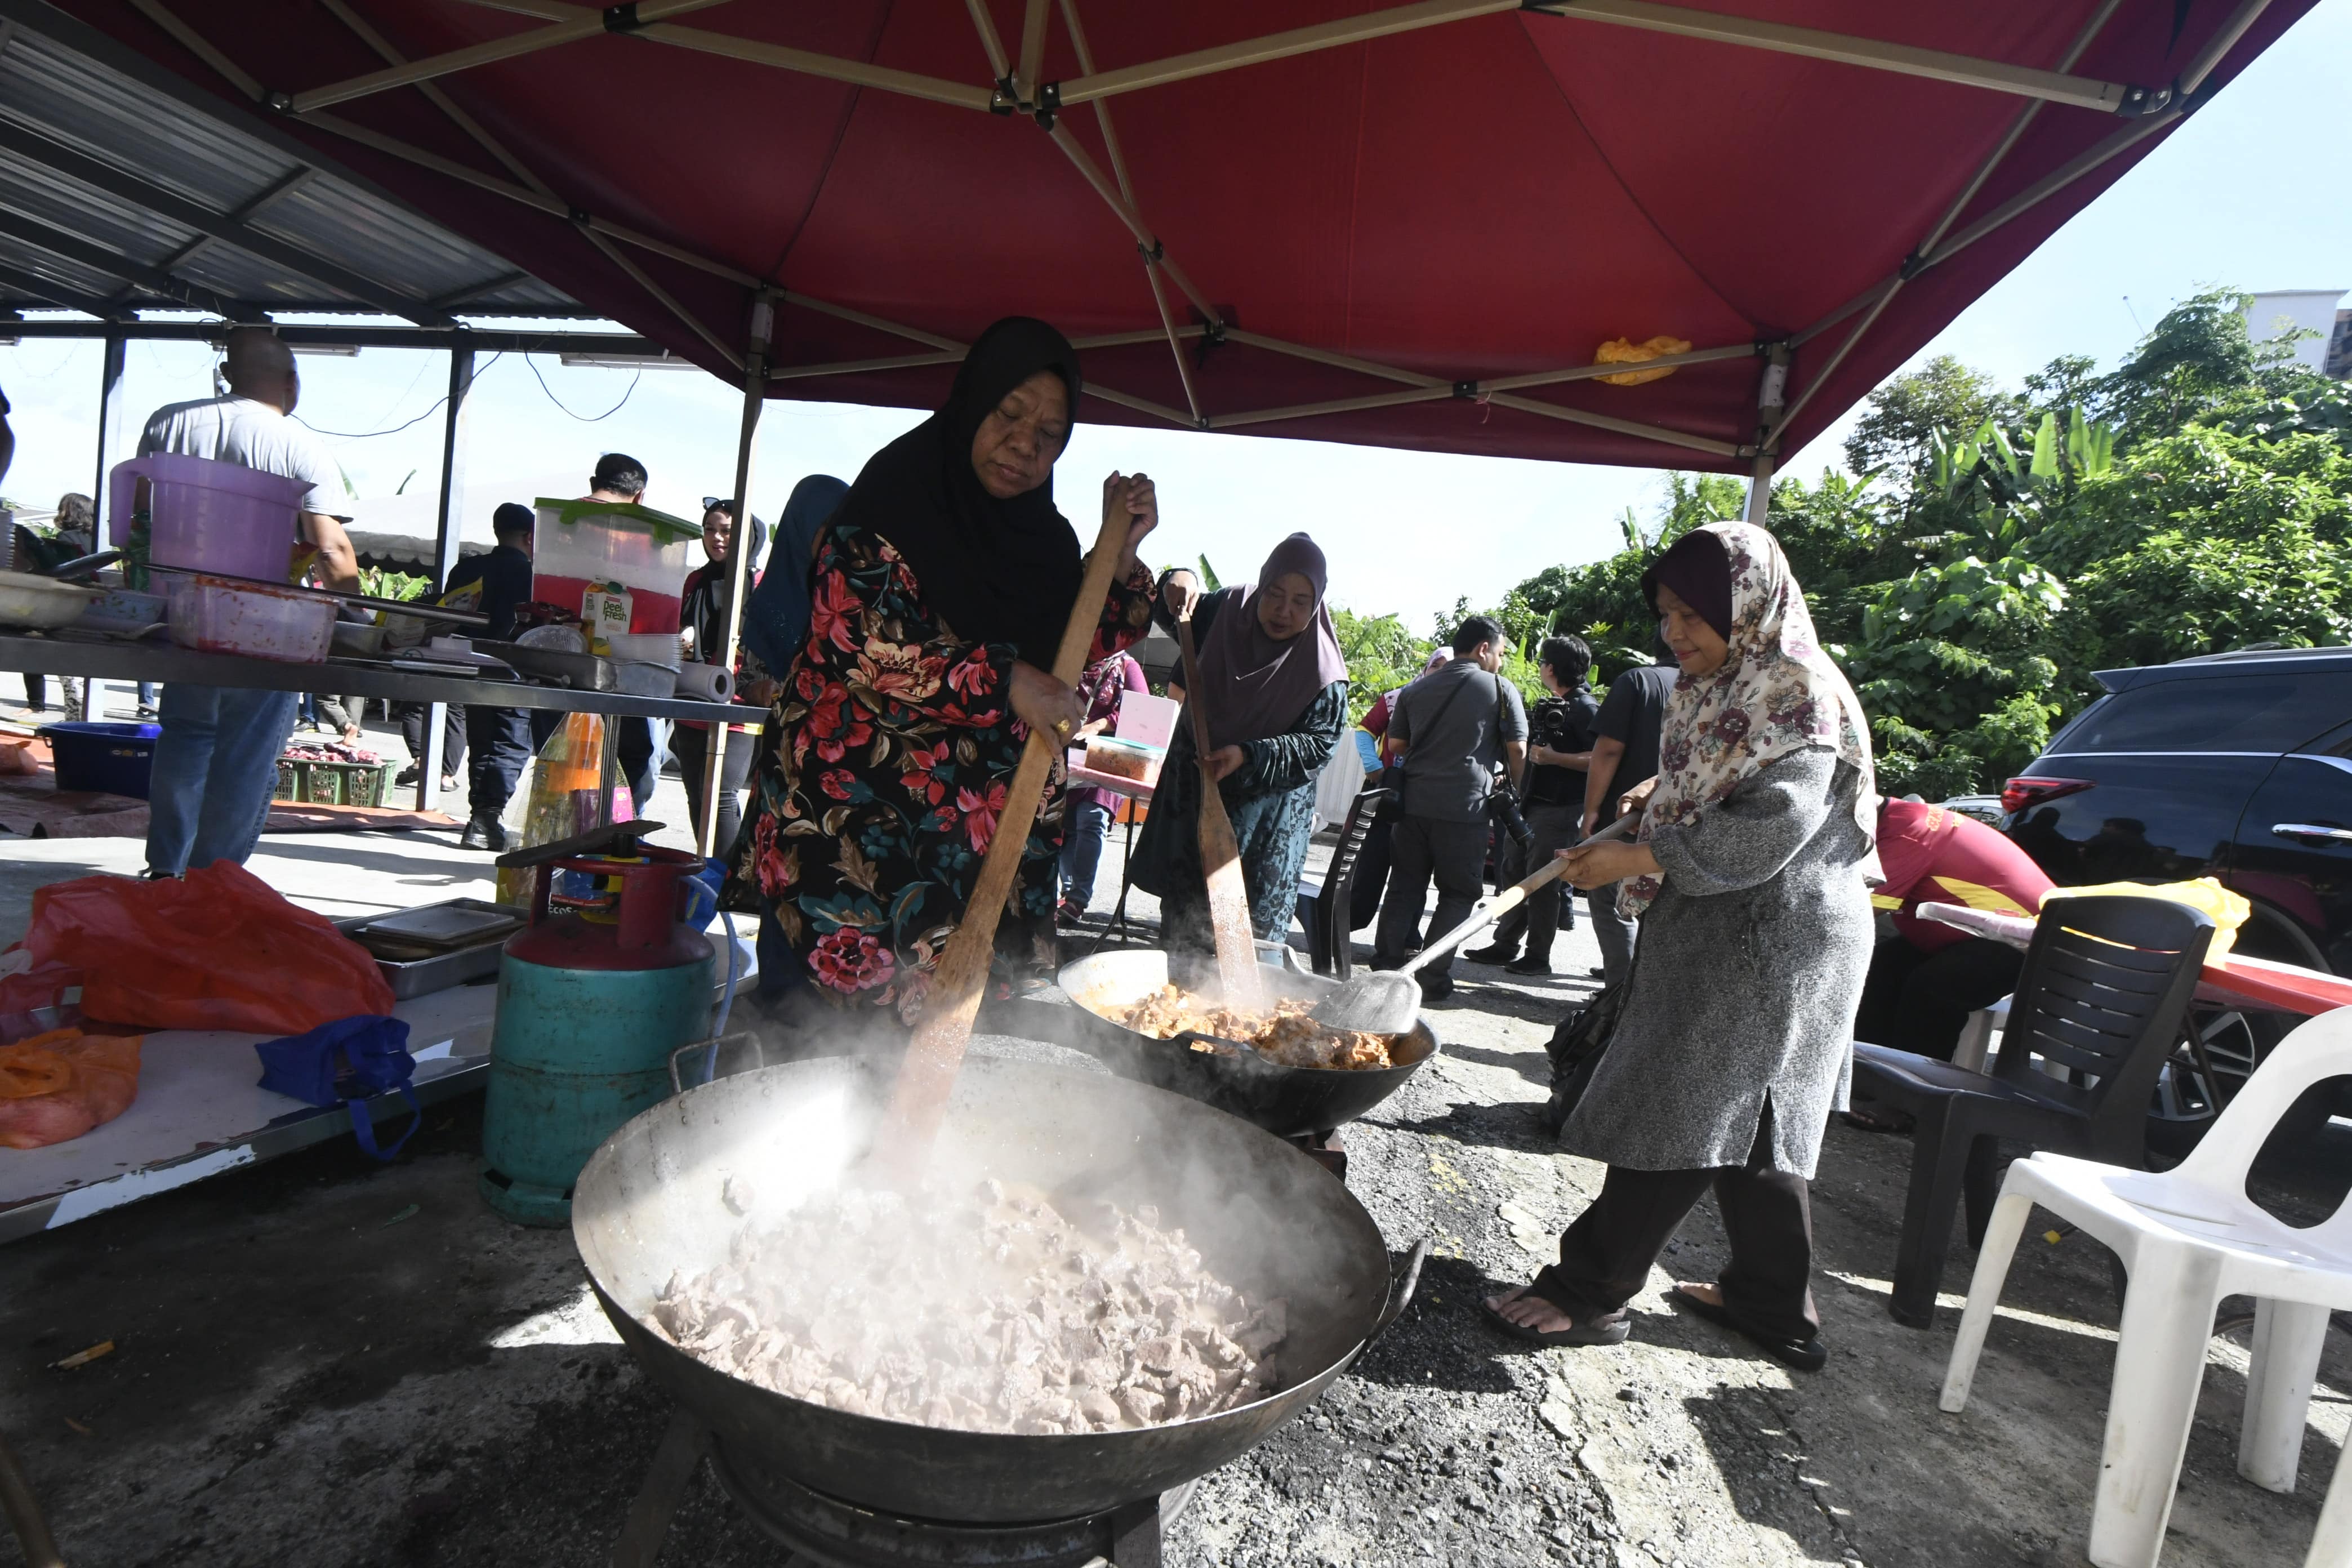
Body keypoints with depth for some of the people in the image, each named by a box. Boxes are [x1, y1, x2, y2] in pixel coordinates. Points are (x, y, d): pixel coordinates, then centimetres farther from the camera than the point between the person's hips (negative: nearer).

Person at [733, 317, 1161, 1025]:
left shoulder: (1043, 538, 13)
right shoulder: (896, 498, -5)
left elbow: (1079, 652, 16)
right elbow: (852, 639, -16)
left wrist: (1121, 551, 4)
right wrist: (1004, 681, -19)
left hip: (989, 839, 5)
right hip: (859, 825, -5)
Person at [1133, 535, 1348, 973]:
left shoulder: (1322, 668, -14)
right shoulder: (1227, 611, -3)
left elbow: (1321, 742, -15)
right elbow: (1170, 613, 15)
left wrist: (1249, 756, -26)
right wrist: (1178, 584, -9)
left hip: (1269, 814, -4)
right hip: (1193, 793, 4)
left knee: (1249, 929, -3)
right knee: (1181, 916, 11)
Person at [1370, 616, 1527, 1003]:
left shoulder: (1417, 689, 14)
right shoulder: (1501, 689, 1)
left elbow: (1395, 744, 14)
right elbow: (1517, 752, 1)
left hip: (1413, 801, 4)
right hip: (1465, 808, -4)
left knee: (1403, 888, 12)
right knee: (1458, 894, 7)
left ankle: (1385, 970, 12)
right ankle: (1432, 979, 6)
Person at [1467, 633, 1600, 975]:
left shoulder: (1585, 708, -11)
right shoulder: (1546, 706, 17)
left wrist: (1555, 758, -28)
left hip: (1558, 809, -9)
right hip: (1528, 802, 9)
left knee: (1542, 881, -4)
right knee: (1512, 874, 11)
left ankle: (1538, 957, 5)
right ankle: (1505, 946, 19)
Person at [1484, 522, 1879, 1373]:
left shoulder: (1802, 696, -16)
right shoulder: (1718, 688, 13)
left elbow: (1768, 834, -24)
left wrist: (1640, 857, -22)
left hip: (1769, 943, -10)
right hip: (1720, 935, 10)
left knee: (1681, 1113, -4)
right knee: (1748, 1122, 16)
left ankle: (1589, 1291, 6)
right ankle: (1774, 1305, 30)